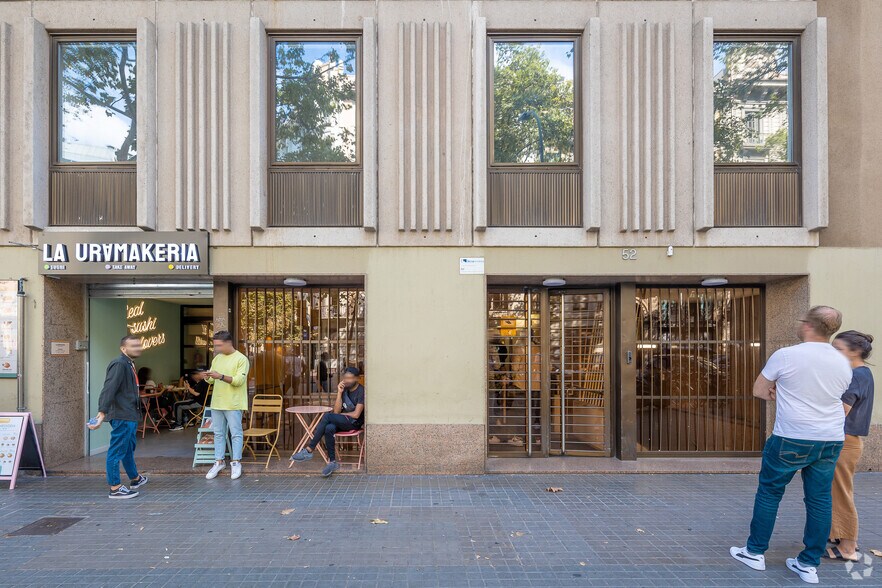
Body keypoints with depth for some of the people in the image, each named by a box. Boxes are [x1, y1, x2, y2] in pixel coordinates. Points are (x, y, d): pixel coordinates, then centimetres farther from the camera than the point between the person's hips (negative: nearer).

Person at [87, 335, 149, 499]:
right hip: (121, 416, -11)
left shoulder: (129, 364, 13)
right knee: (117, 451, -1)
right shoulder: (119, 364, -17)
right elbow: (108, 390, -26)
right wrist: (102, 413, -33)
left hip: (130, 415, 11)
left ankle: (135, 479, 39)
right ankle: (115, 488, 7)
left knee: (129, 449, 23)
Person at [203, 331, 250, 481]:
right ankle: (219, 462, 20)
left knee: (236, 434, 1)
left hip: (233, 404, -6)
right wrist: (208, 377, -10)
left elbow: (239, 381, -17)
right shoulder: (217, 358, 11)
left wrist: (221, 376, -27)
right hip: (217, 403, 6)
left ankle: (235, 463, 10)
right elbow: (212, 380, 13)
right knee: (218, 434, 11)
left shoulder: (241, 359, -9)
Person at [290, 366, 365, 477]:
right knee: (329, 428, -30)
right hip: (342, 422, 6)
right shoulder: (344, 389, 9)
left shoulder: (361, 391, -10)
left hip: (354, 423, -6)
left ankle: (309, 450, -24)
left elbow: (356, 414, -15)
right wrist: (339, 393, -9)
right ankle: (332, 462, -23)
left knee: (327, 416, -28)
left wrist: (341, 414, 0)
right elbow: (336, 411, 1)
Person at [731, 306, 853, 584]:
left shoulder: (785, 356, -13)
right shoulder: (843, 363, 3)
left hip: (792, 440, -5)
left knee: (769, 492, 9)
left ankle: (755, 552, 19)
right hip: (831, 440, 5)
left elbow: (759, 391, -2)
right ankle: (809, 564, 19)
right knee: (819, 499, 11)